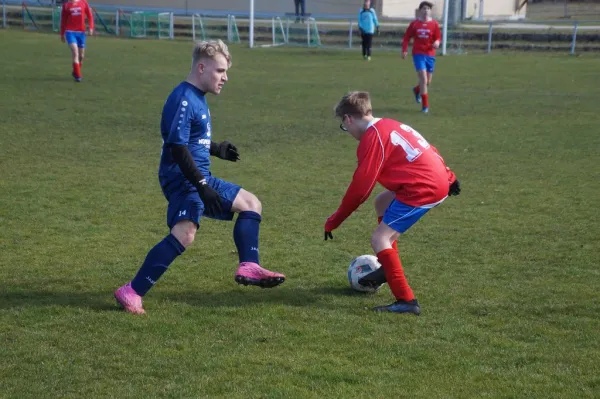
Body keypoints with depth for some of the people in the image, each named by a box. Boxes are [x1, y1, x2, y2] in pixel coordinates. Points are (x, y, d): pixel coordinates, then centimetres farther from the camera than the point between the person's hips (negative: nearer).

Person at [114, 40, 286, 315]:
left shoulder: (197, 98, 15)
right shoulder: (183, 100, -16)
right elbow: (177, 148, -24)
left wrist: (216, 149, 30)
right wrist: (202, 186, -26)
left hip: (200, 179, 11)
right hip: (183, 179, -11)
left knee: (251, 204, 17)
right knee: (185, 233, -29)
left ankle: (249, 268, 13)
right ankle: (131, 292, -25)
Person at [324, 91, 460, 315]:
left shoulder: (372, 138, -12)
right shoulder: (389, 125, 16)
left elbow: (360, 189, -12)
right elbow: (427, 149, 22)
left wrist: (334, 221, -2)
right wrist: (448, 177, 30)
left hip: (423, 190, -10)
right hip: (439, 180, 10)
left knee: (380, 239, -6)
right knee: (382, 203, 29)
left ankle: (407, 301, -11)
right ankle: (390, 269, 30)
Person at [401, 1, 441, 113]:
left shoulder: (434, 24, 1)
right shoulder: (414, 23, 1)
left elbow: (438, 37, 2)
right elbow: (407, 37, 6)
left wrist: (437, 42, -21)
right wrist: (404, 50, -5)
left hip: (430, 54, 2)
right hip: (418, 54, -2)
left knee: (428, 82, 13)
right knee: (423, 79, -15)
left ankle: (417, 90, 48)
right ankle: (425, 106, -8)